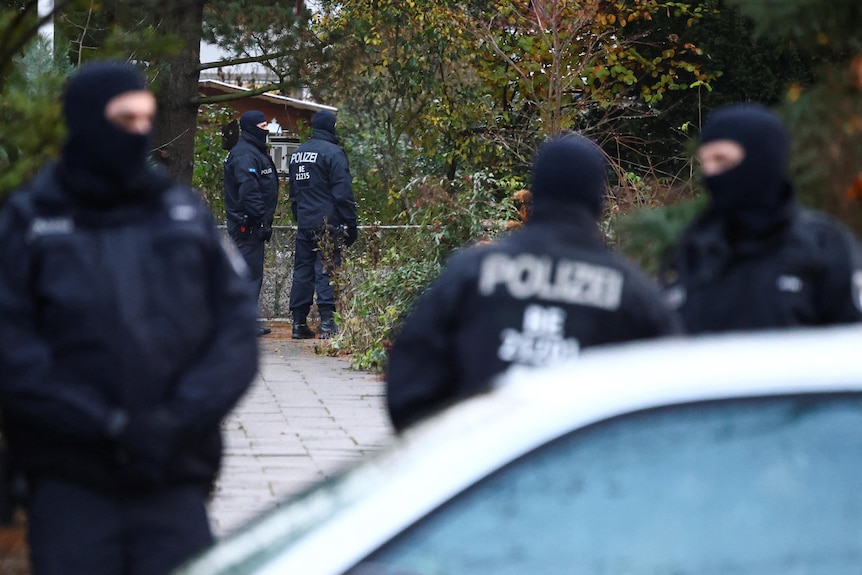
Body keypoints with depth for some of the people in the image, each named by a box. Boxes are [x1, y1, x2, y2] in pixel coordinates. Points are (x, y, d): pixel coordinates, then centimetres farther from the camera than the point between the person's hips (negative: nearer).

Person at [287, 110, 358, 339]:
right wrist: (351, 225, -8)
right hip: (327, 223, -6)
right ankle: (327, 323, -10)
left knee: (302, 271, 9)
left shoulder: (297, 154, 15)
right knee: (326, 272, -7)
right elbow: (343, 193, -12)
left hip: (304, 223, 7)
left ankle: (299, 323, 9)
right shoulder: (333, 153, -9)